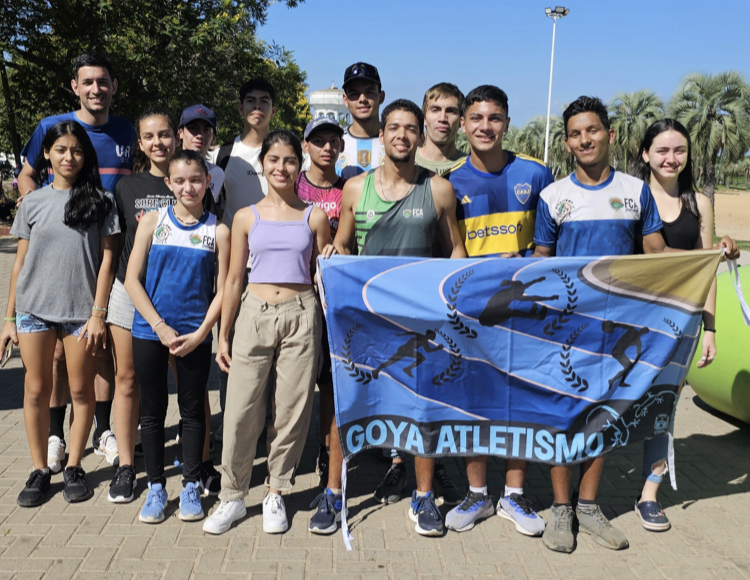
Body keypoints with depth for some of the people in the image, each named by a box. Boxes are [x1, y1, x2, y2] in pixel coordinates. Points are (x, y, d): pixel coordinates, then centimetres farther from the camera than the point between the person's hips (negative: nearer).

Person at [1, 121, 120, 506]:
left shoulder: (100, 201, 2)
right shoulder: (33, 202, 8)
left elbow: (106, 260, -1)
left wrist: (98, 314, -7)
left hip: (81, 311, -2)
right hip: (33, 309, 2)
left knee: (81, 389, 5)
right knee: (36, 390, 6)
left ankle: (74, 467, 20)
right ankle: (40, 470, 19)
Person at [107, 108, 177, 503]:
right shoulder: (127, 187, 7)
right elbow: (115, 245, 11)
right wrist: (102, 300, 9)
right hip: (130, 291, 2)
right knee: (127, 379, 7)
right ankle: (126, 465, 20)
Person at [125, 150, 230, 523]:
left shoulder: (218, 231, 0)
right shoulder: (152, 222, 1)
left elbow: (222, 290, -1)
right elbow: (132, 279, -2)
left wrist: (200, 334, -10)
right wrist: (160, 327, -9)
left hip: (195, 335, 0)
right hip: (150, 331, 1)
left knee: (193, 410, 8)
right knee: (153, 409, 9)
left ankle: (191, 486, 23)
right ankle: (155, 487, 23)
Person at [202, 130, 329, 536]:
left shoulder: (314, 217, 7)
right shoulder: (246, 217, 9)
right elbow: (234, 279, 11)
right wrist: (223, 335, 9)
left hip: (301, 316, 0)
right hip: (255, 315, 1)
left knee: (292, 410, 4)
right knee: (241, 409, -1)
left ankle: (276, 494, 22)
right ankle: (232, 495, 17)